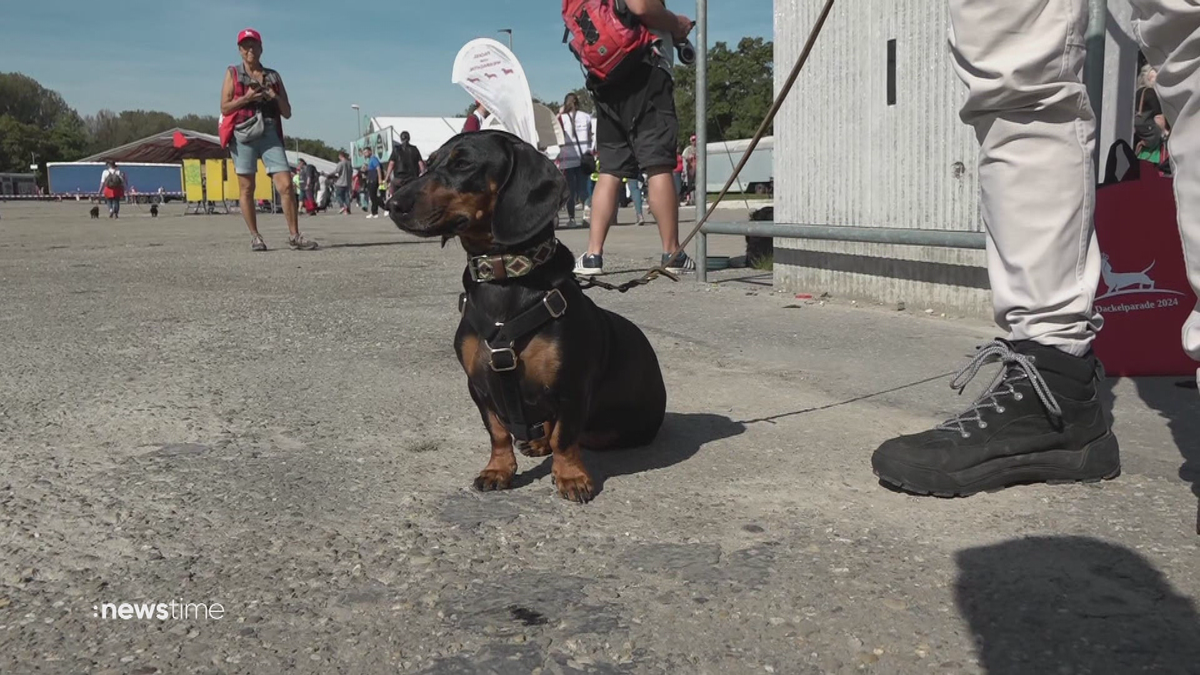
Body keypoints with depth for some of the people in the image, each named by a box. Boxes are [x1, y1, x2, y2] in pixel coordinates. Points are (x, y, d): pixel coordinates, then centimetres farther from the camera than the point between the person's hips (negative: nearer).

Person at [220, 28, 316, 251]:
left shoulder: (273, 76, 17)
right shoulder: (233, 73, 10)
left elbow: (287, 113, 15)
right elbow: (225, 108, 2)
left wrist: (276, 97, -4)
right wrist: (246, 97, -12)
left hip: (269, 133, 2)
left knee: (286, 184, -9)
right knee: (246, 188, -1)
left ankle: (294, 235, -3)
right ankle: (255, 237, 6)